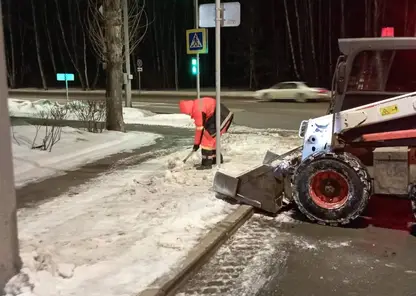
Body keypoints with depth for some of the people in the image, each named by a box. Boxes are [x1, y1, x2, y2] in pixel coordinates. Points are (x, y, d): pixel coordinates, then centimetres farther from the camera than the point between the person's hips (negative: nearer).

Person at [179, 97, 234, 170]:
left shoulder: (198, 110, -20)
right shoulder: (196, 103, 10)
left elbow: (199, 128, -13)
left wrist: (196, 143, -2)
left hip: (223, 117, -10)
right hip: (224, 114, 10)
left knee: (207, 138, -9)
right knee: (212, 137, 19)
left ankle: (206, 163, -6)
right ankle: (217, 158, 33)